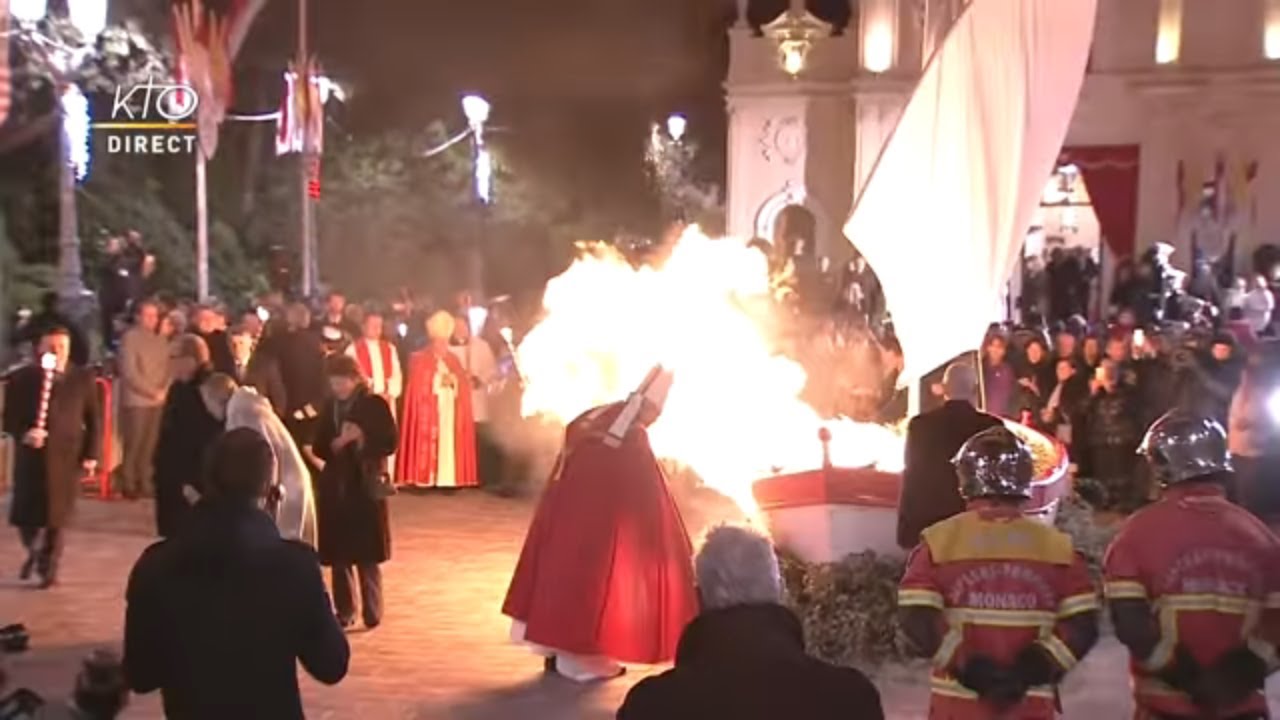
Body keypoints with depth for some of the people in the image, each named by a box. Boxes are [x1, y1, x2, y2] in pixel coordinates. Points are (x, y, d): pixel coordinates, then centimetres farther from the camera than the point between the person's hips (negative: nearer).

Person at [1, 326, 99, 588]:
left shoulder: (83, 379, 2)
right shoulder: (21, 378, 0)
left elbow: (94, 420, 5)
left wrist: (91, 455, -1)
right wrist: (23, 433, -21)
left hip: (67, 457, 0)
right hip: (31, 456, 0)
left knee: (57, 517, 5)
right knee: (24, 515, 2)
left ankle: (48, 568, 22)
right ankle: (34, 551, 33)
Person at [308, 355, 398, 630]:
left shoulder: (375, 404, -4)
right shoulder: (329, 406, 8)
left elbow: (389, 443, -7)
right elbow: (319, 448, 7)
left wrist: (362, 438, -19)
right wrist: (337, 443, -13)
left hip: (366, 486, -4)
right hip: (335, 486, 4)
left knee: (367, 555, -1)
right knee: (338, 555, 5)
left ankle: (372, 612, 8)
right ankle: (344, 611, 15)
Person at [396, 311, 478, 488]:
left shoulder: (453, 360, 16)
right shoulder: (419, 359, 1)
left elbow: (465, 385, 8)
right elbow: (417, 386, -8)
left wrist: (454, 381, -10)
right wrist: (438, 381, -12)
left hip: (449, 411, 5)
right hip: (428, 410, -5)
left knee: (449, 443, -1)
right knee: (427, 445, -12)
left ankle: (447, 479, -1)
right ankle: (423, 478, -13)